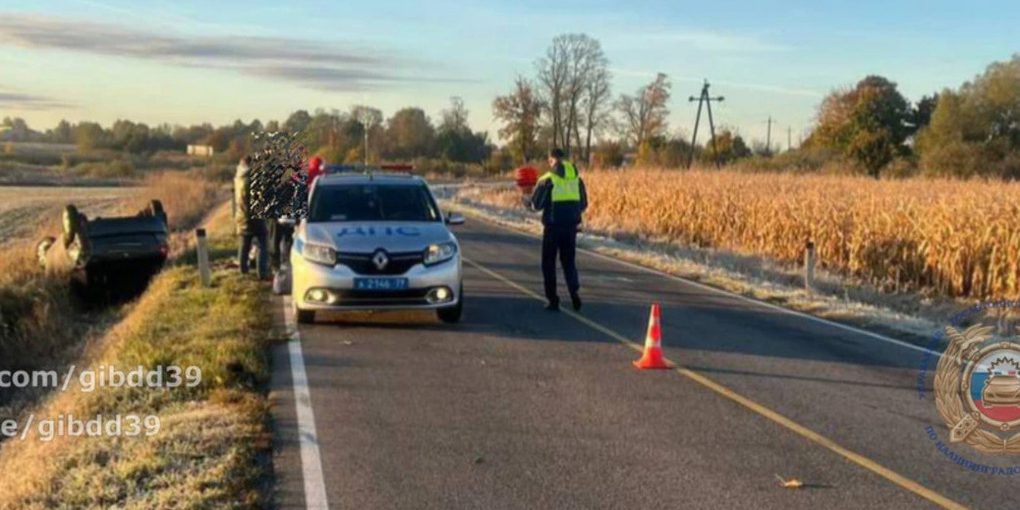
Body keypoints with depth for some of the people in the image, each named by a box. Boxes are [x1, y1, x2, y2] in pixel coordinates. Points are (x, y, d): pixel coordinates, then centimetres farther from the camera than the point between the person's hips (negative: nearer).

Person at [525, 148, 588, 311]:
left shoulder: (547, 180, -8)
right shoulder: (577, 179, 6)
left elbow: (536, 205, -7)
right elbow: (583, 205, 11)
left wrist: (525, 199, 13)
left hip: (553, 226, -3)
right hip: (571, 226, 4)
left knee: (548, 264, 10)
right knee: (568, 262, 14)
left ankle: (552, 300, 9)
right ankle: (574, 291, -10)